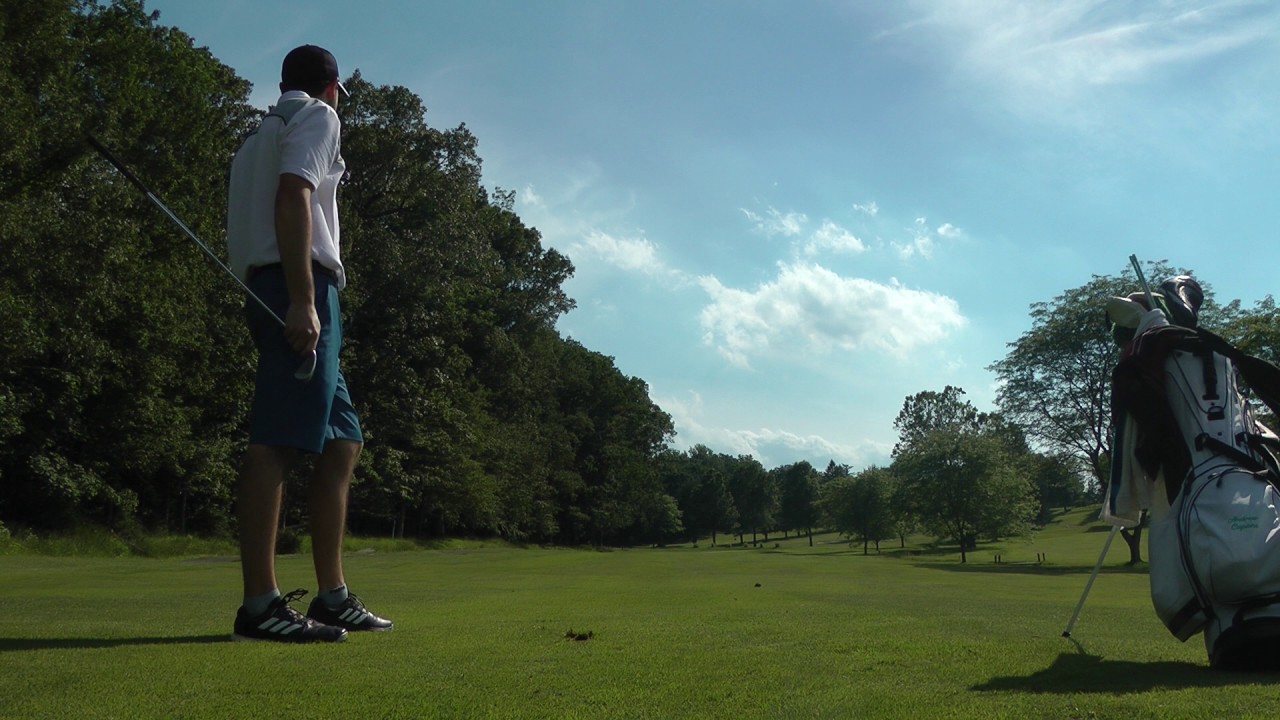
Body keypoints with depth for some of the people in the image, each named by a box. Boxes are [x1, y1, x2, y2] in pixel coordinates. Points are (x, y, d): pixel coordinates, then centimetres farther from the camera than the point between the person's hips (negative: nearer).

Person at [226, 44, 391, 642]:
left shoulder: (258, 138, 31)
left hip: (262, 287, 9)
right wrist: (301, 300, -22)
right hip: (300, 285, -9)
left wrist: (272, 303, 19)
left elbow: (242, 225, 22)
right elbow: (293, 196, -13)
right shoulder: (318, 116, 5)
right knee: (278, 439, -15)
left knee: (343, 442, 9)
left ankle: (333, 598, 8)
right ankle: (259, 605, -17)